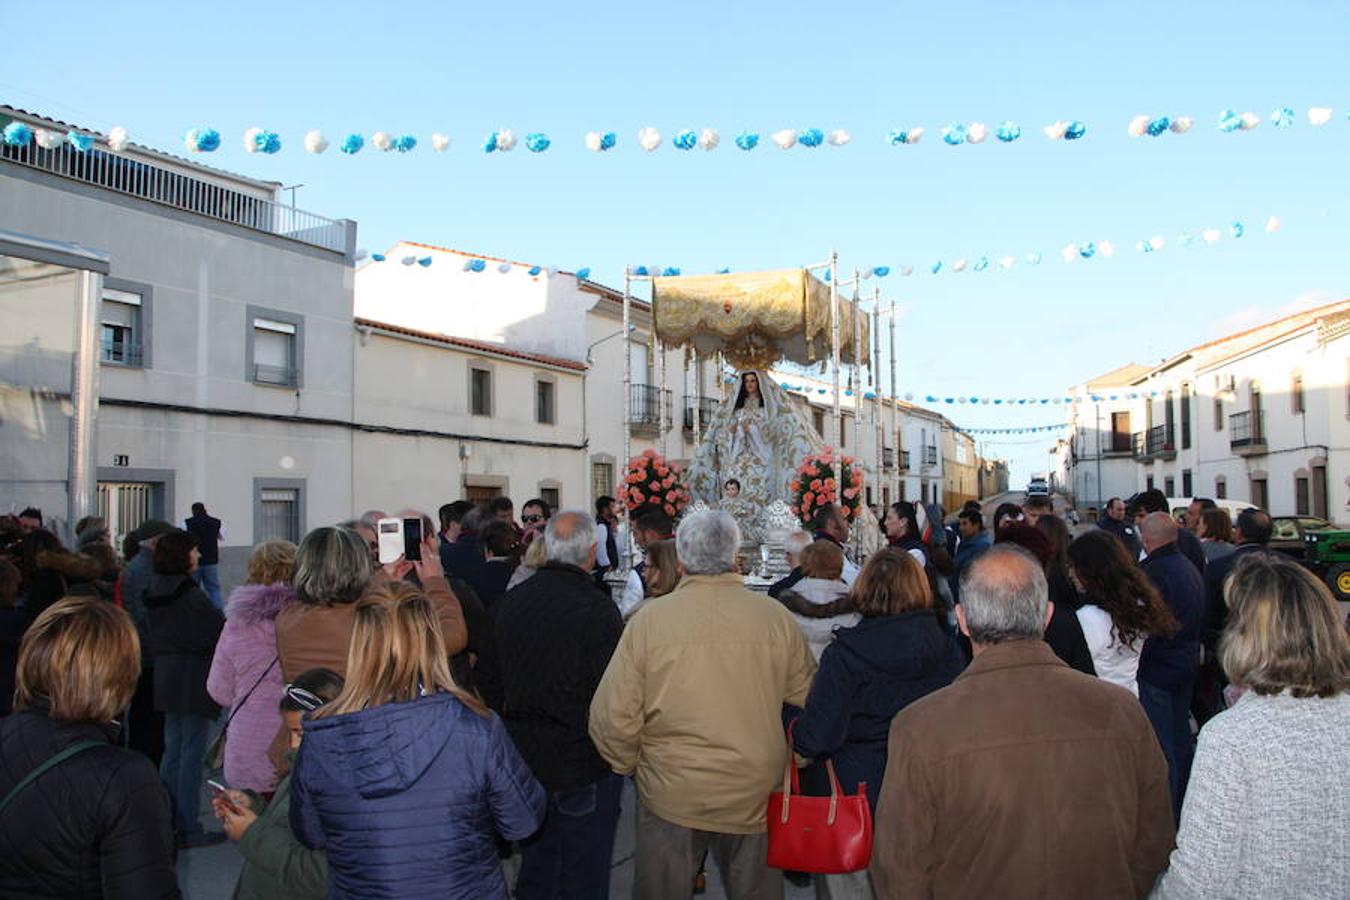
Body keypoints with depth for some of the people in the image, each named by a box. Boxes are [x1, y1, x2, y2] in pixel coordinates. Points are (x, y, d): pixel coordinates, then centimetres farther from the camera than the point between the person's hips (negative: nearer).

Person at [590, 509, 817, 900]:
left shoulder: (649, 618, -14)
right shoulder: (777, 618, -9)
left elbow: (613, 717, -13)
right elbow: (809, 700, 1)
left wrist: (630, 765, 6)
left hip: (670, 796, -1)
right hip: (756, 795, 2)